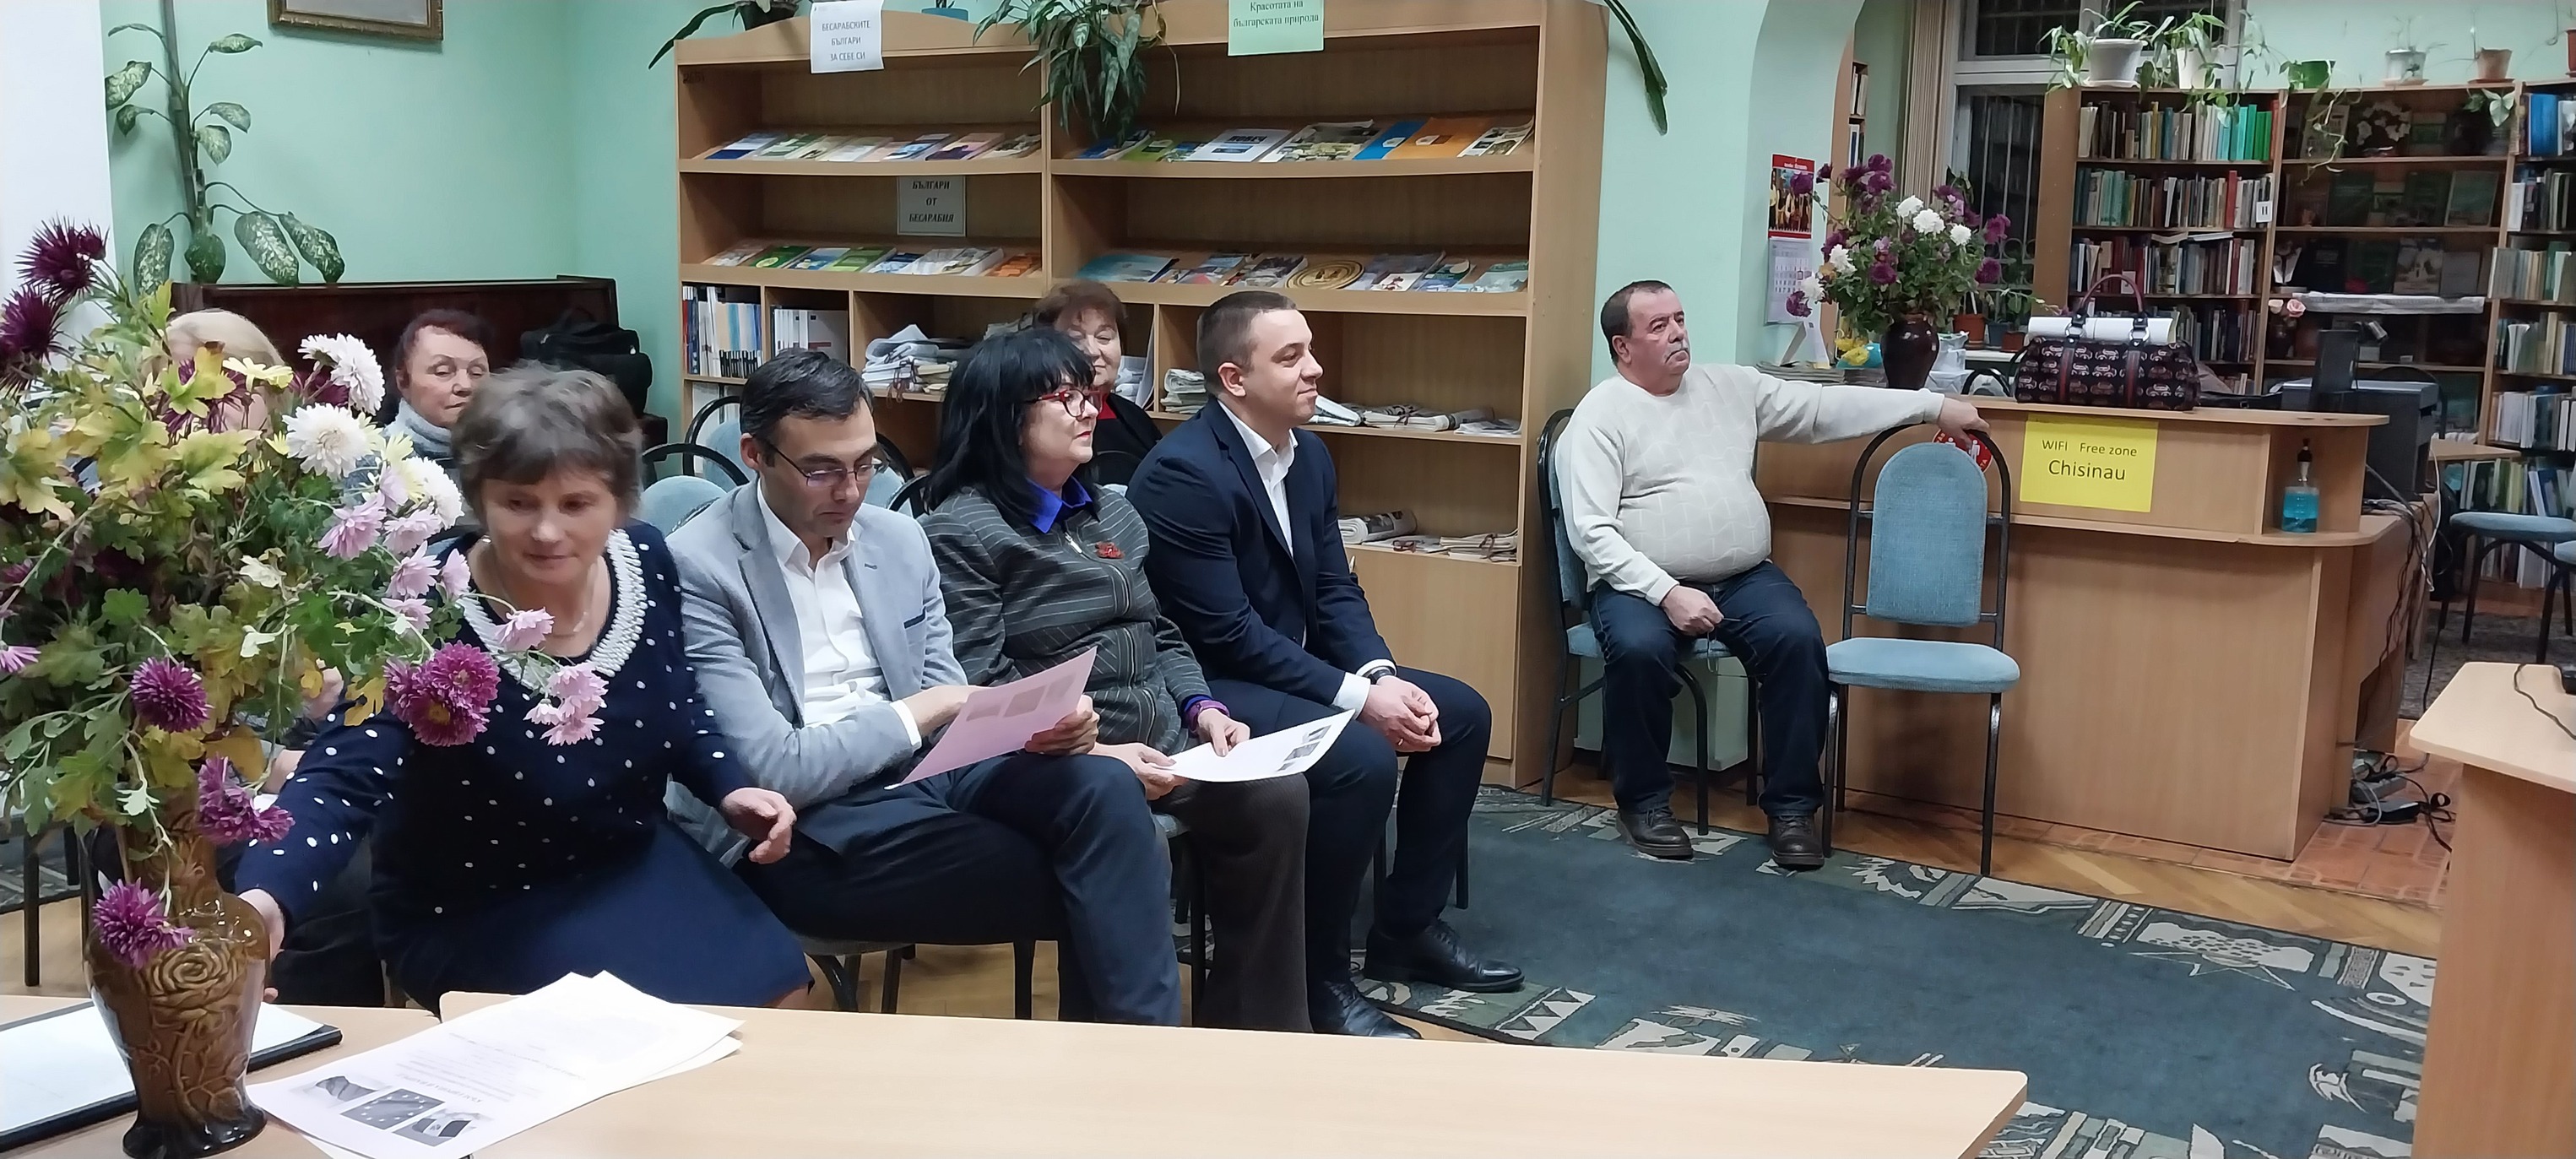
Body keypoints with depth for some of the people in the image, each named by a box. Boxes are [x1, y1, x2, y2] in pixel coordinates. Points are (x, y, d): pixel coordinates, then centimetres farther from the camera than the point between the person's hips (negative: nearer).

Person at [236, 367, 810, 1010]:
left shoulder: (645, 561, -10)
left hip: (634, 865, 5)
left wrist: (731, 788, -5)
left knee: (774, 986, -5)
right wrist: (265, 898, -55)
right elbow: (343, 778, -37)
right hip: (474, 911, -5)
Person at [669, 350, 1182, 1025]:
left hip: (924, 772, 6)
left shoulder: (900, 539, 10)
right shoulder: (697, 569, -10)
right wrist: (920, 709, -10)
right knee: (1086, 886, -22)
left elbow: (948, 700, 10)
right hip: (804, 830, -6)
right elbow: (773, 771, -14)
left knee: (1102, 787, -24)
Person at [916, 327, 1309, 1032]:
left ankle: (1257, 1027, -6)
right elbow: (977, 694, -14)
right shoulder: (960, 532, -6)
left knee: (1276, 796, -19)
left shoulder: (1111, 512, 18)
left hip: (1163, 743, 7)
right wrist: (1094, 754, -23)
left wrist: (1201, 707, 1)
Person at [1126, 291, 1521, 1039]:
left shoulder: (1309, 456, 5)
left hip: (1293, 664, 10)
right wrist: (1357, 697, -25)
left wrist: (1381, 675, -12)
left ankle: (1407, 929, 13)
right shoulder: (1182, 473, -23)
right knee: (1362, 758, -30)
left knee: (1461, 713, 4)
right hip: (1210, 685, -10)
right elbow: (1228, 634, -25)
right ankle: (1315, 976, -11)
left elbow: (1335, 590, 7)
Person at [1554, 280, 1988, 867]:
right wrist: (1667, 592, -23)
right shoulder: (1600, 416, -4)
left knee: (1799, 638, -24)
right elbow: (1592, 530, -13)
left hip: (1745, 578, 5)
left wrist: (1934, 406, 13)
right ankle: (1644, 801, -10)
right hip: (1643, 584, -4)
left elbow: (1826, 407, 16)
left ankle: (1792, 805, -9)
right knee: (1639, 648, -34)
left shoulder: (1731, 386, 13)